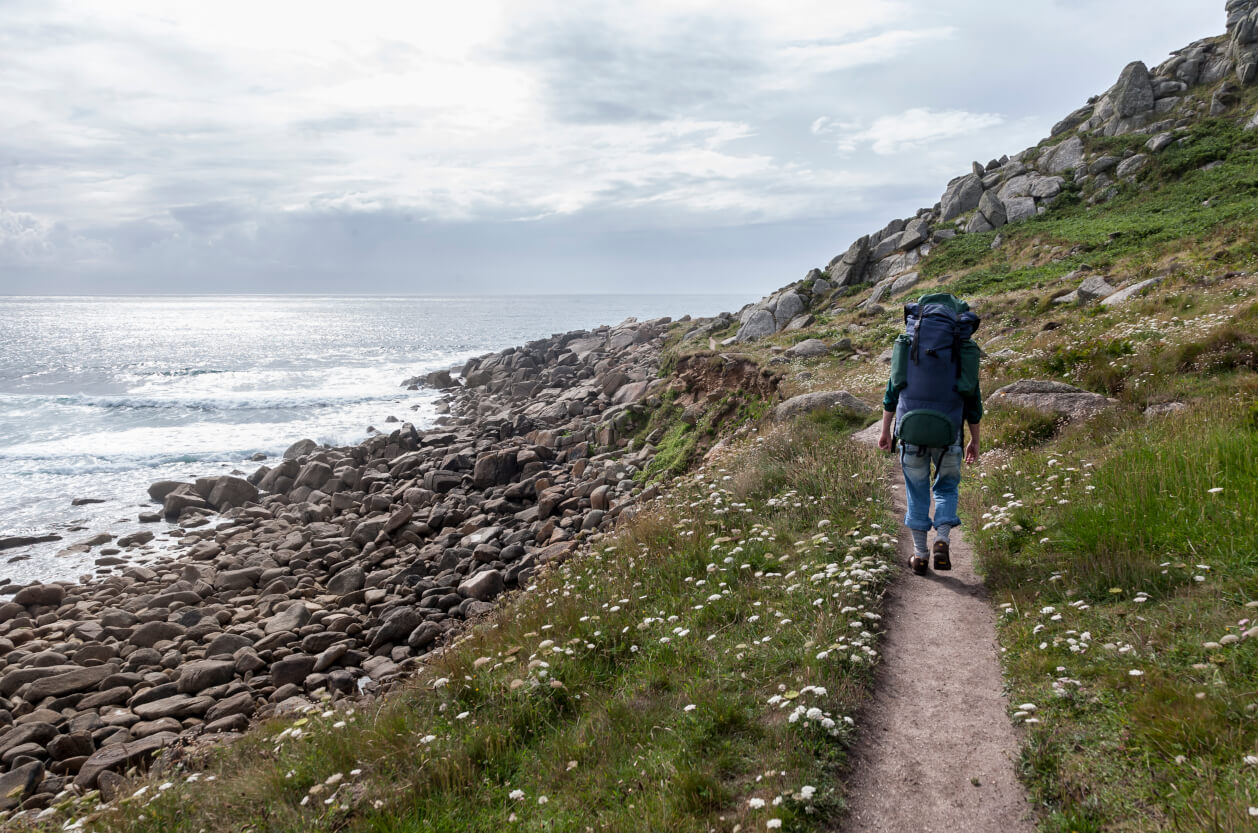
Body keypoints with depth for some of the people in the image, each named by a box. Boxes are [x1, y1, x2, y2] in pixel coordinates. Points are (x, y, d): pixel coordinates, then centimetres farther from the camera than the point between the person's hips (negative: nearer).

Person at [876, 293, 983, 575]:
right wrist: (975, 440, 17)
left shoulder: (908, 343, 8)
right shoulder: (964, 349, 6)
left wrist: (885, 430, 16)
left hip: (910, 427, 1)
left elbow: (892, 388, 9)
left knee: (917, 488, 13)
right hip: (947, 432, 0)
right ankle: (942, 540, 0)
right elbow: (973, 399, 9)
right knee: (947, 486, 19)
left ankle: (920, 554, 16)